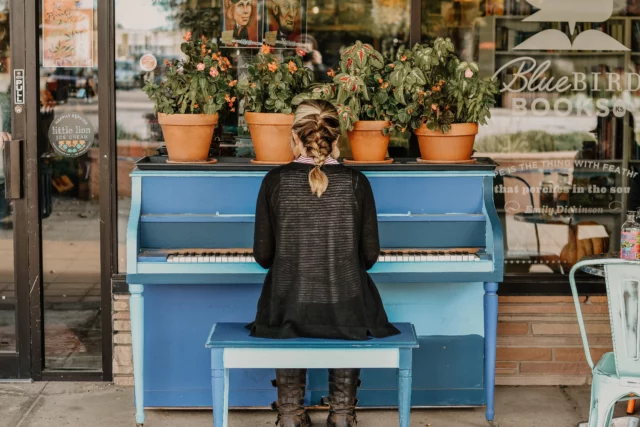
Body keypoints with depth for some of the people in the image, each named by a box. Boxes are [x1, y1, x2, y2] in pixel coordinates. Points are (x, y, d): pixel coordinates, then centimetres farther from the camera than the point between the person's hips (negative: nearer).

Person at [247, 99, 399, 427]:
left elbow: (263, 255, -3)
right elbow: (369, 255, -2)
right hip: (345, 311, 0)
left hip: (289, 311, 0)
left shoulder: (275, 180, -6)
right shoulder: (356, 182, -6)